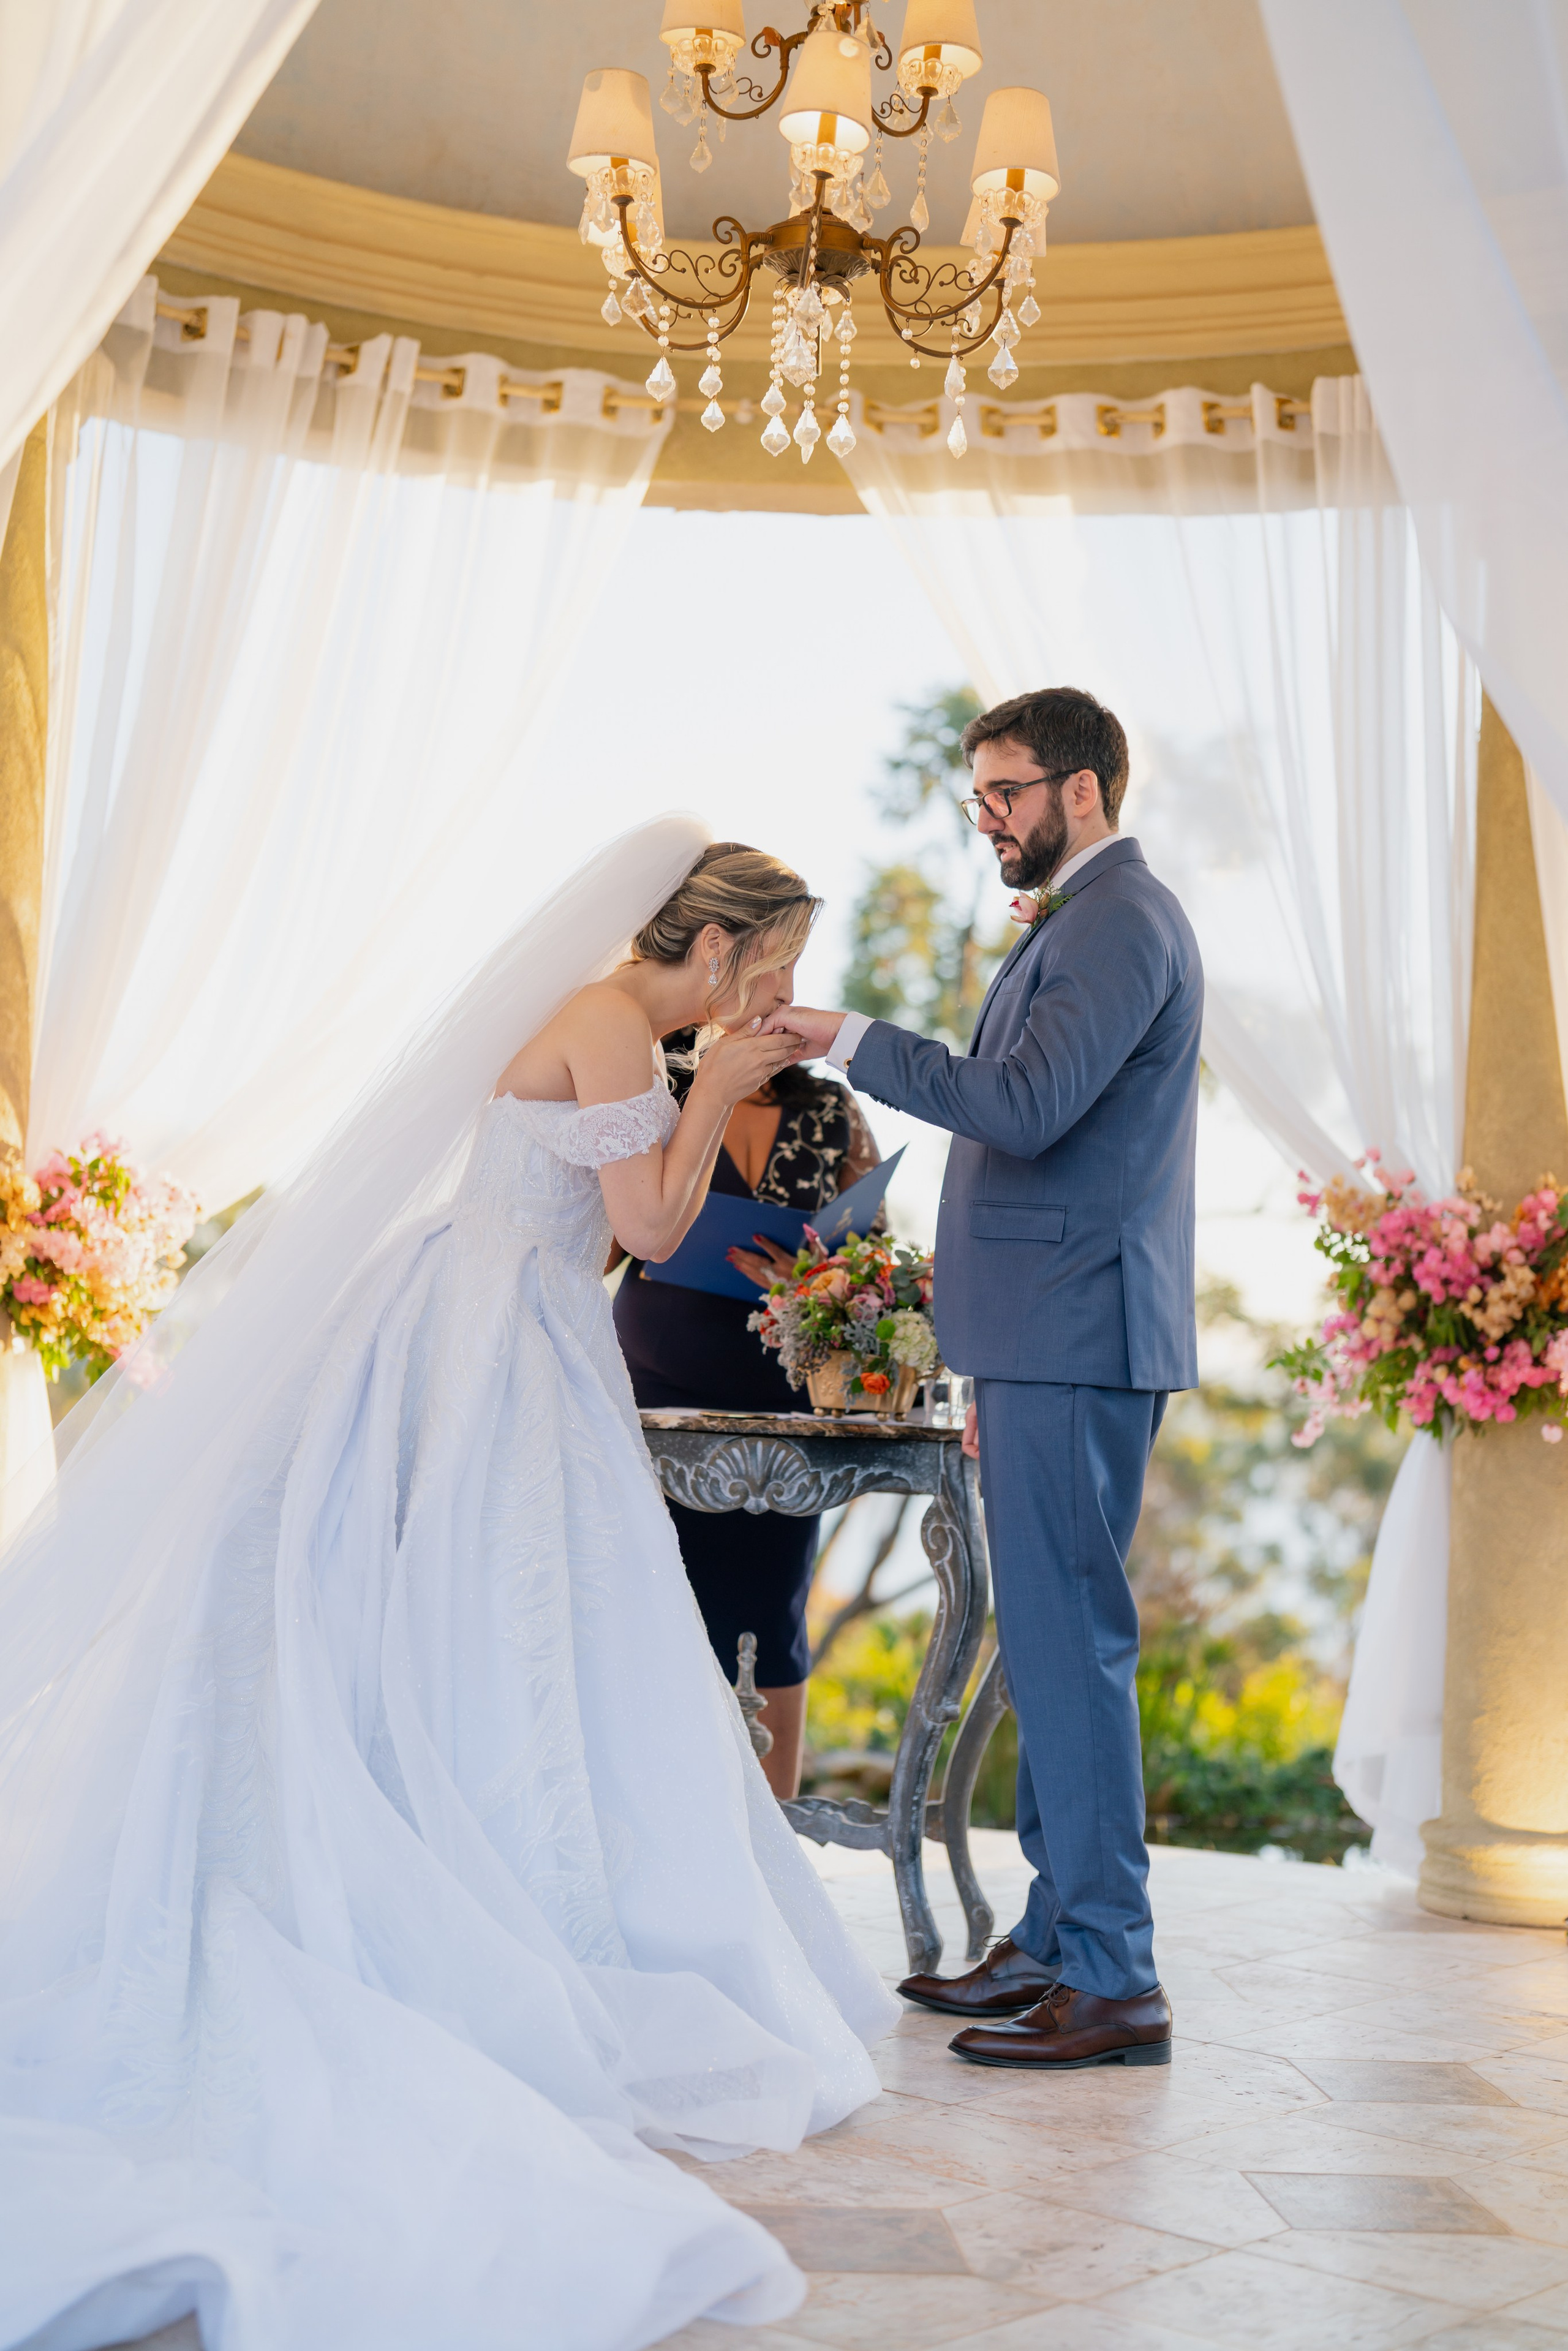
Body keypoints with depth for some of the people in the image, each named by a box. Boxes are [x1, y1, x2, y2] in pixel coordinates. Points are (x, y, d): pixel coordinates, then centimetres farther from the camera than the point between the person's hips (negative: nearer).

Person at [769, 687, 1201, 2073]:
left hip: (1075, 1338, -11)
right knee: (1053, 1640, 13)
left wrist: (847, 1040, -17)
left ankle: (1113, 1981, -2)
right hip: (1054, 1339, 11)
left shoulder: (1119, 922, -10)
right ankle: (1056, 1941, 22)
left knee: (1070, 1640, -8)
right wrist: (996, 1373, 23)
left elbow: (1026, 1105, -23)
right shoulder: (1085, 923, 22)